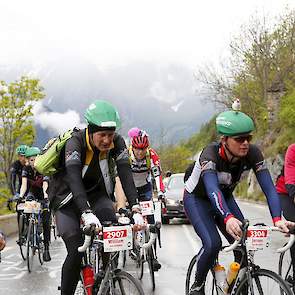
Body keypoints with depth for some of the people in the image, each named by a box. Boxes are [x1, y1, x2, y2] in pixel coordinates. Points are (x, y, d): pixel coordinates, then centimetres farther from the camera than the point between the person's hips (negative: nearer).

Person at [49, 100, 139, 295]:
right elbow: (74, 178, -42)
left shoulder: (117, 142, -17)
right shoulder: (75, 142, -28)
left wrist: (135, 207, -42)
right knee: (76, 252, -18)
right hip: (68, 198, -3)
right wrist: (86, 213, -57)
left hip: (97, 193, 3)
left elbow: (125, 174, -26)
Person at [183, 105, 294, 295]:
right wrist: (228, 218, -68)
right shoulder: (210, 155, -36)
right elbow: (212, 189, -51)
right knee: (213, 244, -24)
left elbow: (269, 187, -30)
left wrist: (277, 219, -47)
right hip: (197, 199, -4)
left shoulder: (253, 154, -24)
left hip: (225, 198, 4)